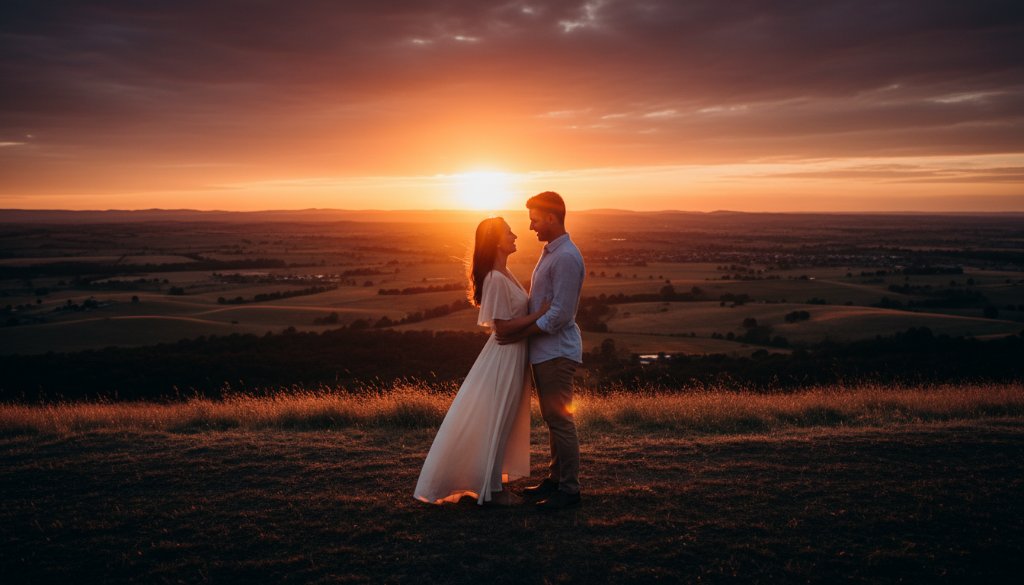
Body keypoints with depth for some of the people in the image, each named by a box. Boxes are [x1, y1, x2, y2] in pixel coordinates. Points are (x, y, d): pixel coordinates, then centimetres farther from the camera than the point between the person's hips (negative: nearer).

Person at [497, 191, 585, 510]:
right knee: (551, 418, 16)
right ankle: (555, 478, 27)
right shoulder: (549, 252, 14)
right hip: (543, 350, 10)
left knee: (560, 419, -3)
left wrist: (521, 334, -16)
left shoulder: (566, 257, -18)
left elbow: (560, 313, -21)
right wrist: (515, 326, 11)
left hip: (556, 351, -10)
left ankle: (569, 489, 6)